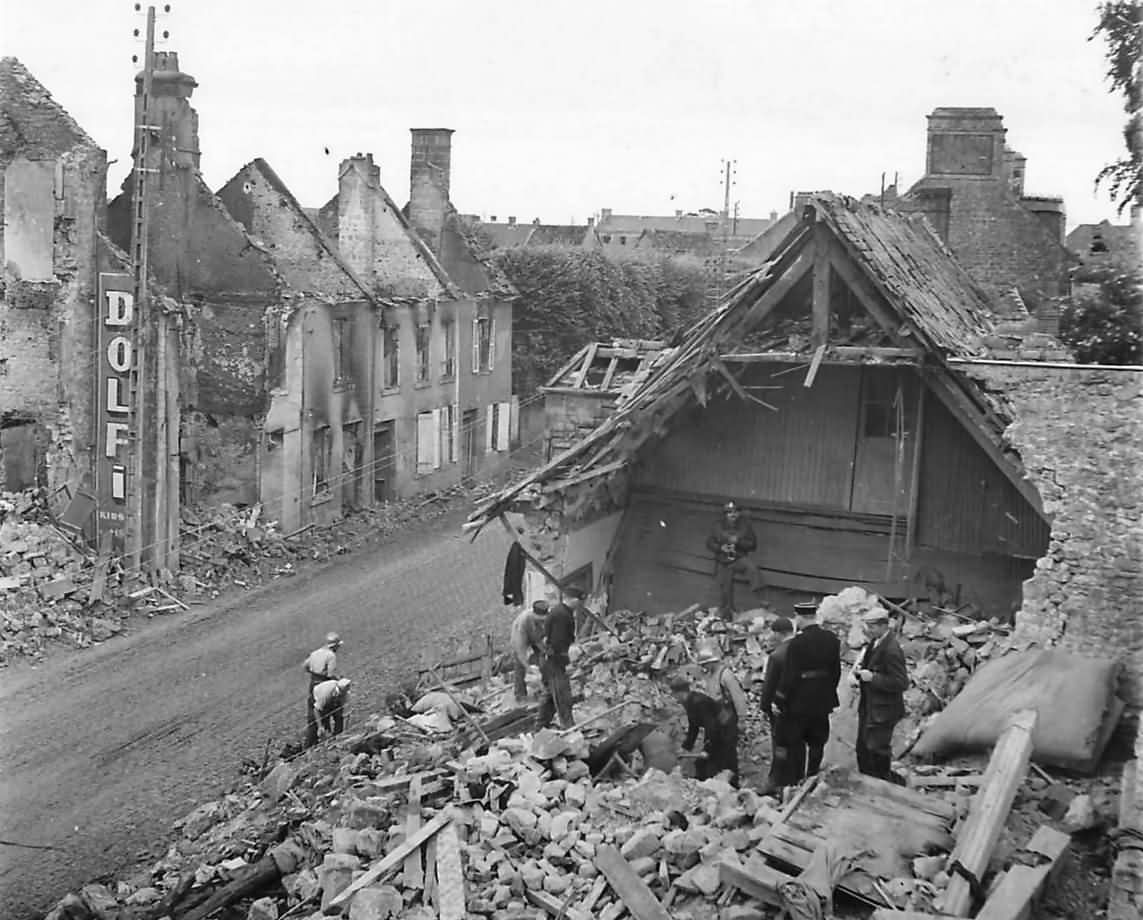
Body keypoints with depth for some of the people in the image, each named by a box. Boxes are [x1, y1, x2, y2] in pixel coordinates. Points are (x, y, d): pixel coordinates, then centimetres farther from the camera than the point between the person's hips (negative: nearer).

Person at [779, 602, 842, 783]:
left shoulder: (797, 643, -21)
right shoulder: (832, 639, -3)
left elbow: (789, 675, -19)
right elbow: (836, 671, 5)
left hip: (799, 702, -5)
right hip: (823, 701, 5)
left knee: (796, 744, 8)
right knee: (817, 744, 16)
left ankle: (795, 783, 13)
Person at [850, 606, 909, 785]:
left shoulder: (891, 650, -25)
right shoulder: (874, 642, 3)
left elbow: (902, 683, -25)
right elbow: (865, 661, 18)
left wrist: (872, 678, -26)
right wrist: (856, 672, -4)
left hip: (882, 711, -9)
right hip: (868, 707, 9)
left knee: (877, 751, 2)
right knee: (862, 749, 18)